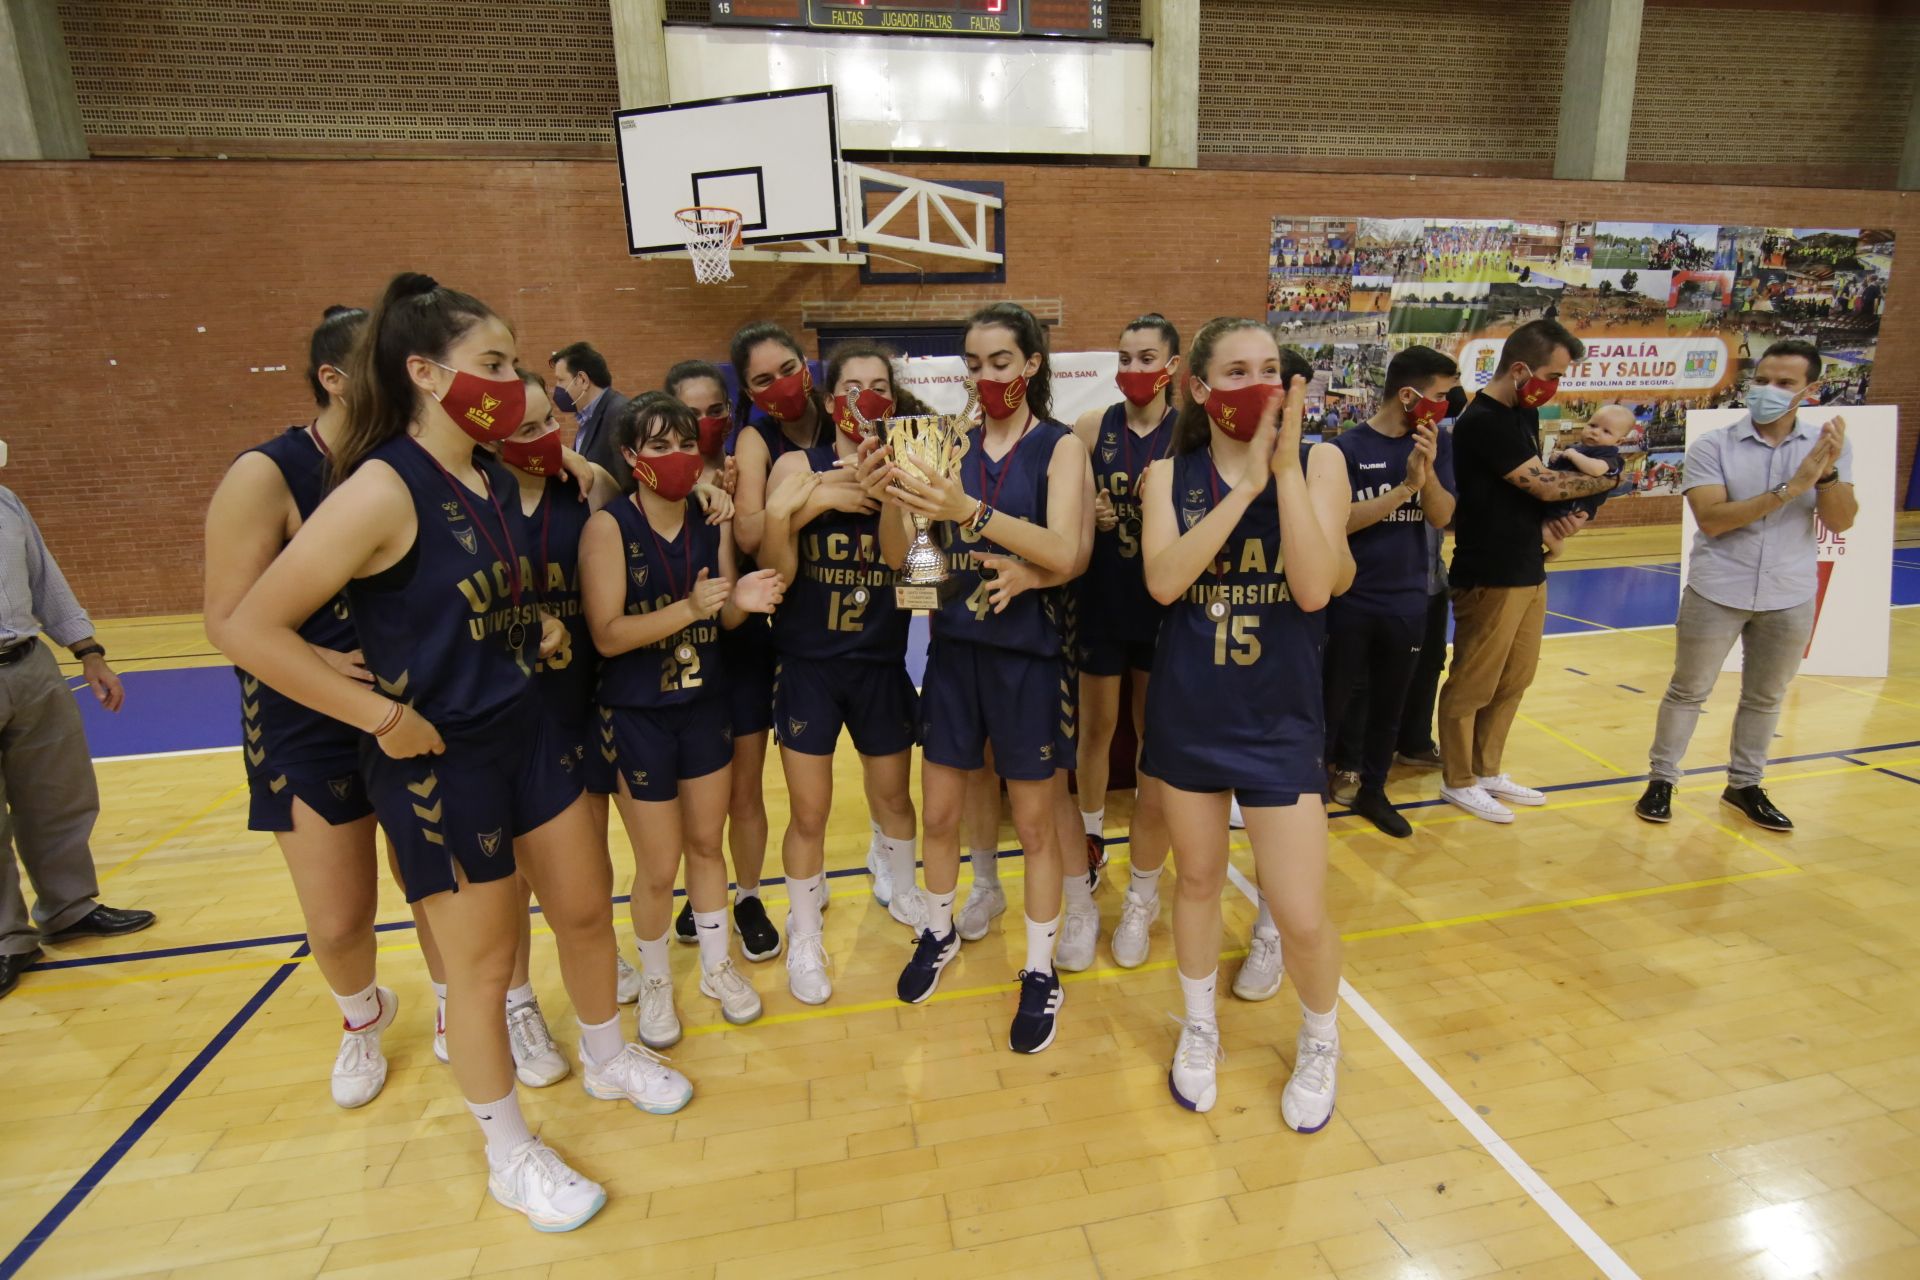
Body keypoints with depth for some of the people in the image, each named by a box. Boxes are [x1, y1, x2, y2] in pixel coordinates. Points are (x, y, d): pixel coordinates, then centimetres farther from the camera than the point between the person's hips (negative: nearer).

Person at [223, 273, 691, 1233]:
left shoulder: (494, 477, 3)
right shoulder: (382, 488, -21)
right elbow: (251, 630, -22)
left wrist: (537, 630, 4)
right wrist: (385, 717, -20)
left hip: (524, 733, 8)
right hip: (436, 761, -7)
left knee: (585, 908, 19)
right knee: (482, 963, 9)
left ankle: (608, 1061, 45)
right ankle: (510, 1157, 33)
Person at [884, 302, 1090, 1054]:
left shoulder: (1059, 447, -4)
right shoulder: (953, 448, 6)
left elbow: (1063, 553, -21)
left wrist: (970, 512, -33)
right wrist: (899, 501, -19)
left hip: (1027, 655, -3)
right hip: (954, 648, 4)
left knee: (1033, 822, 8)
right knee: (939, 813, 13)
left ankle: (1040, 972, 27)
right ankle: (940, 932, 39)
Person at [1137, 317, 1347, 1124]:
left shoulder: (1318, 462, -4)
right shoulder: (1170, 475, -2)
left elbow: (1314, 588, -18)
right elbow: (1163, 580, -20)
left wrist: (1285, 467, -20)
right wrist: (1246, 480, -21)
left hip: (1280, 719, -1)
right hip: (1186, 713, 2)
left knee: (1301, 915, 2)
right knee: (1198, 879, 17)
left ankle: (1320, 1042, 36)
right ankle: (1199, 1029, 43)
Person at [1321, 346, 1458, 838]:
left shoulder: (1438, 444, 3)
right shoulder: (1349, 447, -10)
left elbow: (1441, 517, -3)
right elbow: (1341, 521, -17)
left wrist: (1428, 472, -19)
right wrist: (1406, 486, -22)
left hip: (1408, 602, 4)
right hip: (1351, 602, -4)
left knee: (1389, 704, 15)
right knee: (1331, 702, 6)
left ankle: (1372, 792, 31)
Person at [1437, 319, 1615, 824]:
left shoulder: (1525, 415, 12)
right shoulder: (1482, 422, -18)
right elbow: (1544, 484, -18)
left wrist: (1571, 510, -1)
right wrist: (1611, 479, -5)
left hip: (1529, 571, 9)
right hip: (1490, 577, -9)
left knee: (1513, 681, 16)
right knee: (1472, 685, 2)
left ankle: (1487, 770, 30)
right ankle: (1458, 781, 16)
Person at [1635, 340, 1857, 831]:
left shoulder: (1828, 446, 0)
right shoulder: (1713, 447, -9)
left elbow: (1841, 522, -7)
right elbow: (1712, 519, -20)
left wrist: (1828, 472, -23)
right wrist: (1790, 488, -27)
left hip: (1791, 597, 3)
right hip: (1717, 593, -3)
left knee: (1765, 697, 15)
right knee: (1688, 691, 7)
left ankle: (1744, 784, 30)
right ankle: (1661, 780, 18)